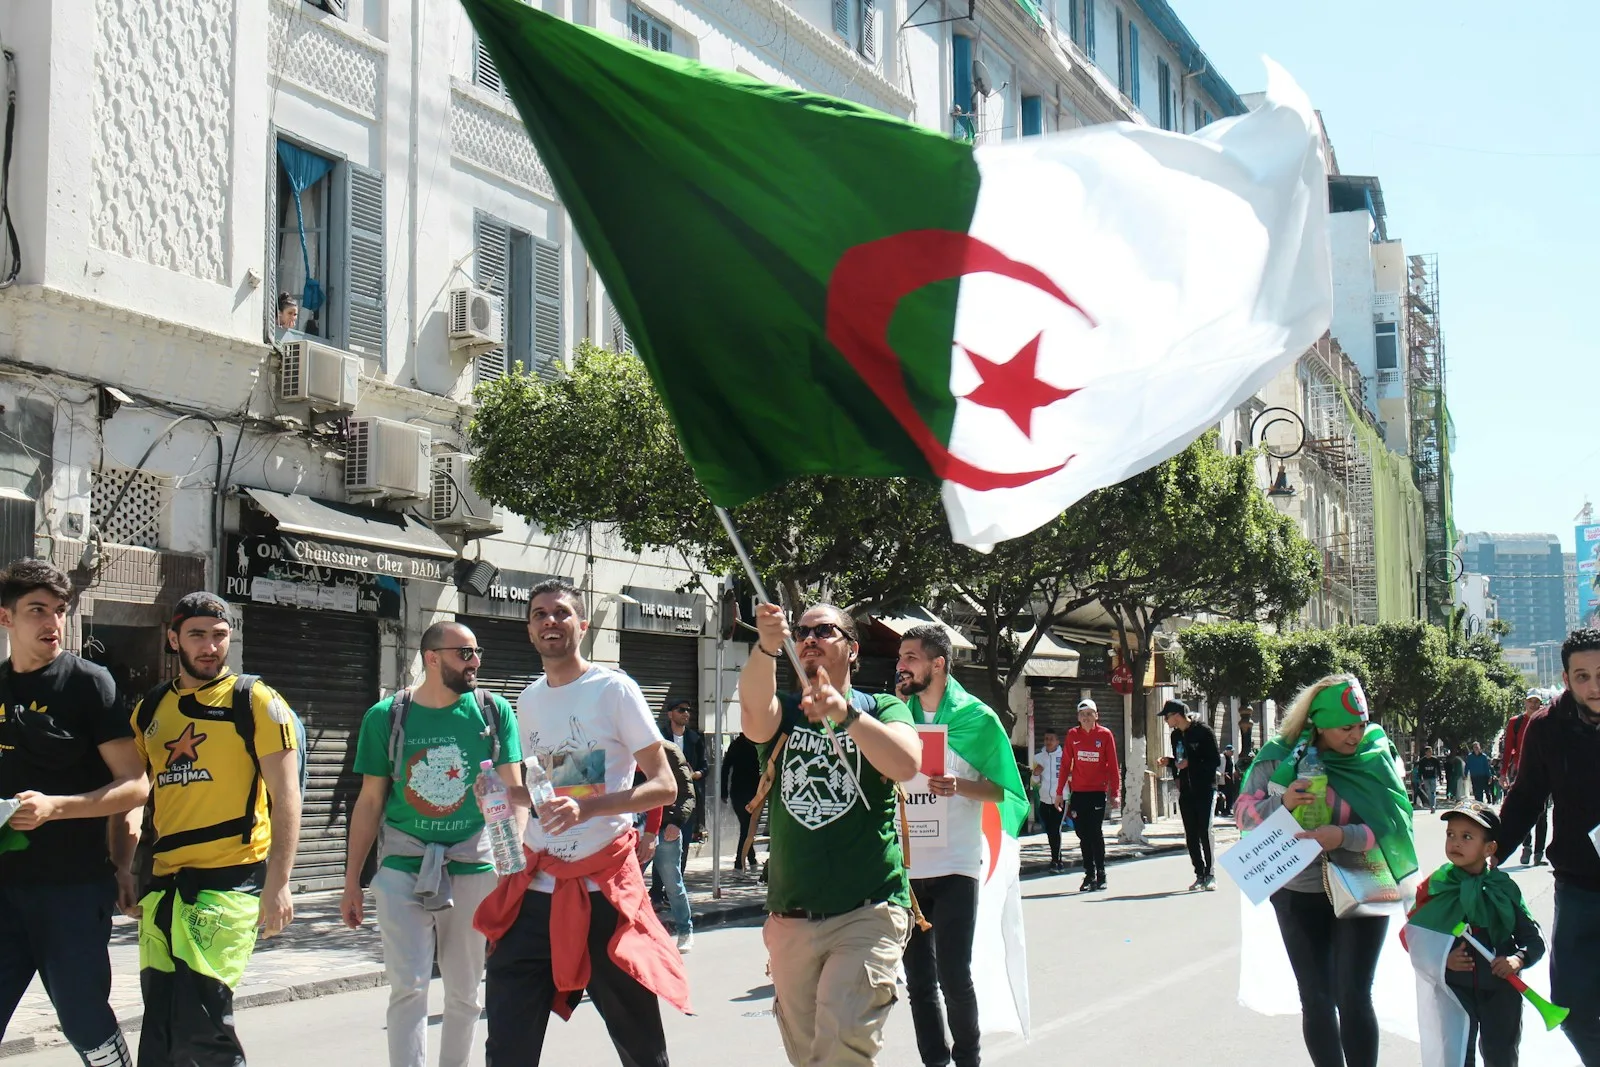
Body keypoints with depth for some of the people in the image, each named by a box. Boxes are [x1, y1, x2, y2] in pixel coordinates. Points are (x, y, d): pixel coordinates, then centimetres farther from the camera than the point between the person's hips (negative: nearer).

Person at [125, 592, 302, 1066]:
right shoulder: (149, 710, 13)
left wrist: (277, 884, -14)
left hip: (230, 880, -6)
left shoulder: (255, 702, -2)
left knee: (198, 1023, -13)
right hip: (164, 883, 6)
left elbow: (286, 796, -6)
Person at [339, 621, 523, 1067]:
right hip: (403, 865, -1)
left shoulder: (493, 711, 2)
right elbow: (369, 802, 5)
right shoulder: (386, 717, 1)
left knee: (464, 993, 10)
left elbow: (511, 793, 0)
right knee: (408, 987, -8)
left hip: (474, 864, 1)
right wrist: (351, 883, 5)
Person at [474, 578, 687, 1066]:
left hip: (605, 893, -5)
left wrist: (586, 807, -22)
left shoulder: (614, 689, -4)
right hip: (534, 893, 5)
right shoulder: (528, 701, 14)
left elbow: (664, 787, -9)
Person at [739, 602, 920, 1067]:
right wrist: (767, 647, -36)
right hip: (790, 920, 4)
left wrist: (845, 713, -32)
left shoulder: (881, 709, 5)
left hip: (867, 913, -3)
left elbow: (907, 765, -17)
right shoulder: (783, 712, 9)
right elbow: (755, 717, -17)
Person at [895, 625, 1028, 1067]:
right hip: (905, 864, 4)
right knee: (918, 980, 7)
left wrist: (960, 787, -20)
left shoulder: (976, 716, -2)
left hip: (955, 867, -4)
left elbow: (1002, 790, 0)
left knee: (953, 975, -8)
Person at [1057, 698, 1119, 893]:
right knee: (1083, 834, 6)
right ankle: (1089, 875, 14)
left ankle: (1101, 875, 3)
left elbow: (1113, 765, 0)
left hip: (1098, 791, -3)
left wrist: (1114, 792, -5)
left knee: (1095, 833, -5)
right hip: (1078, 792, 3)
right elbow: (1065, 764, 8)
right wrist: (1060, 792, 5)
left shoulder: (1105, 735, -1)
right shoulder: (1072, 735, 5)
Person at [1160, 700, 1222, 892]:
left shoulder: (1203, 732, -9)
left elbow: (1215, 761, -11)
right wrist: (1170, 761, 2)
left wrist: (1190, 764, -18)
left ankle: (1210, 875, -2)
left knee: (1206, 831, -8)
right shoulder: (1176, 735, 12)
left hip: (1205, 789, -7)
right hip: (1186, 790, 7)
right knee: (1191, 834, 6)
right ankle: (1200, 874, 12)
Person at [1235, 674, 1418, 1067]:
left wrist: (1344, 836, -29)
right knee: (1315, 998, 6)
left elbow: (1393, 824, -14)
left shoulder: (1376, 758, -7)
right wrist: (1281, 802, -22)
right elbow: (1245, 815, -2)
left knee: (1353, 996, -10)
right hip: (1298, 896, 2)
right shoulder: (1280, 757, -4)